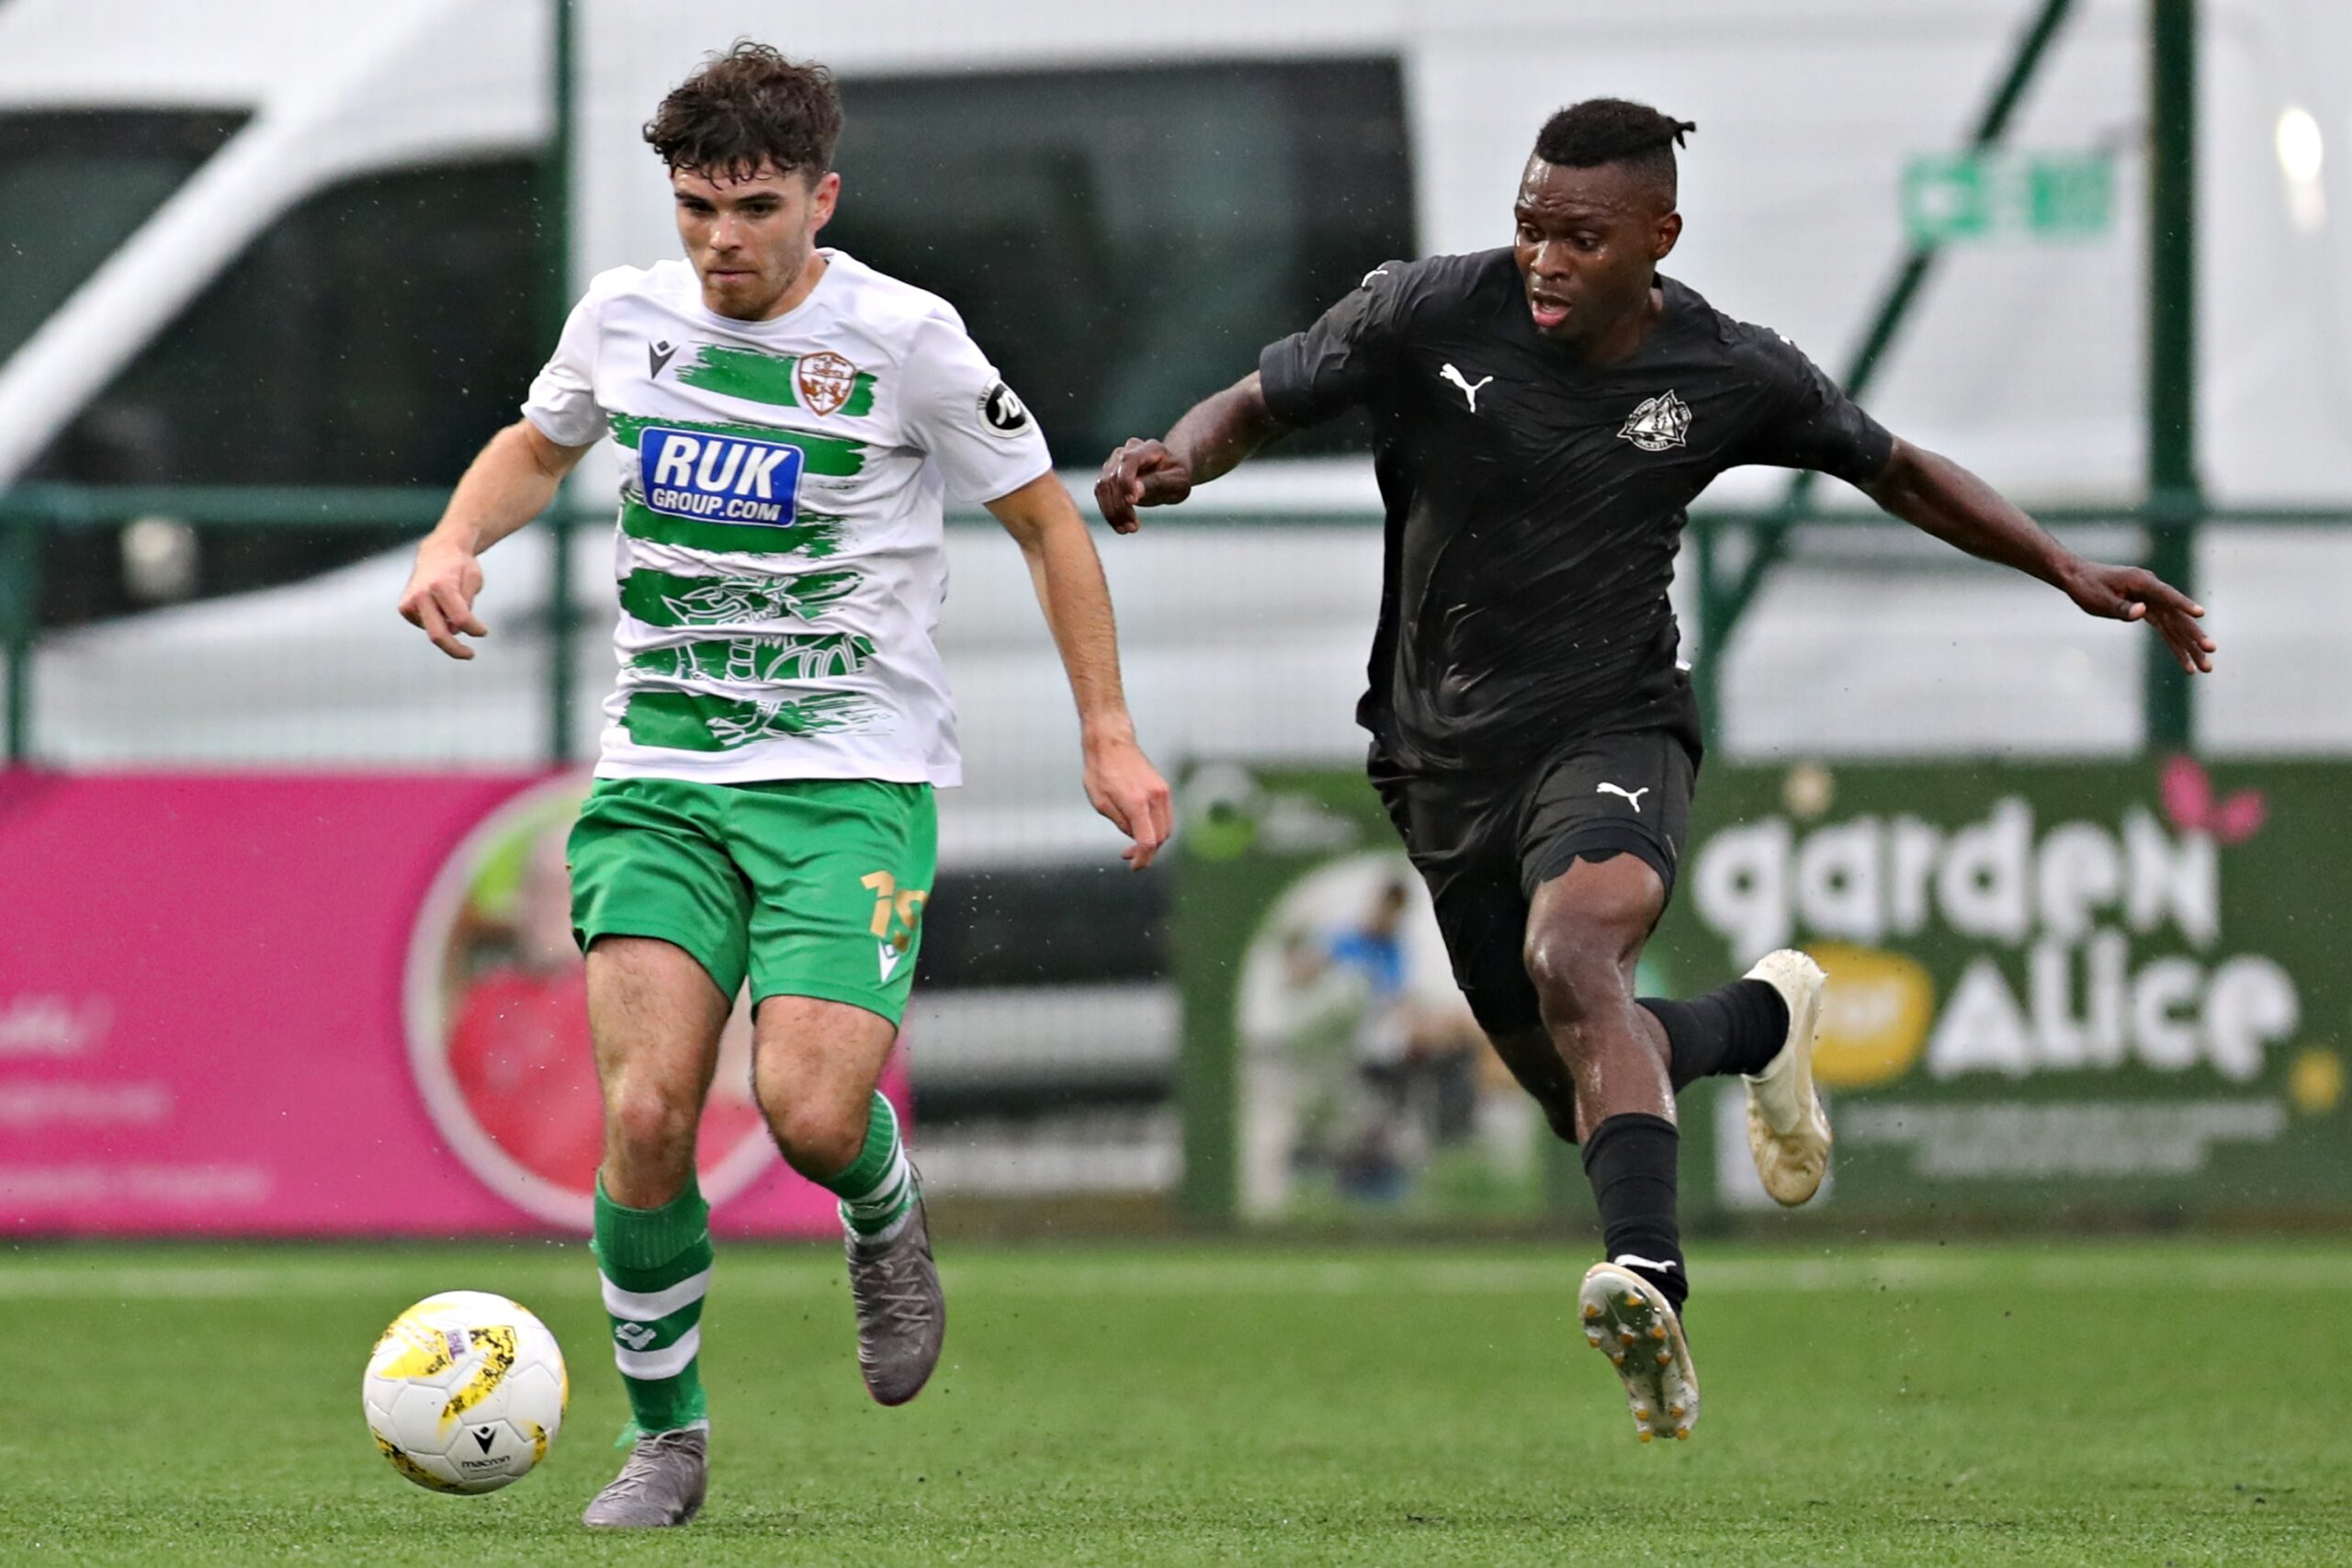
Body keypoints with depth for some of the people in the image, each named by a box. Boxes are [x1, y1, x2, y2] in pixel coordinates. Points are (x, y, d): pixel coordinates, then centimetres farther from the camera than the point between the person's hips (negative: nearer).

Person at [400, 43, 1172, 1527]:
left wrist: (1110, 733, 1)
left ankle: (887, 1217, 17)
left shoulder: (902, 341, -7)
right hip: (660, 778, 3)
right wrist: (456, 542, 6)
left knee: (808, 1109, -21)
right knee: (646, 1115, -13)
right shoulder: (625, 317, 4)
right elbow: (538, 445, 26)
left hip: (852, 784, -3)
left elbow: (1046, 517, 4)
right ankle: (667, 1435, 7)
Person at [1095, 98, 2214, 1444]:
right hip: (1445, 761, 3)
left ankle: (1653, 1283, -48)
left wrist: (2069, 572, 2)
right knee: (1581, 1088, 11)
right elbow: (1262, 404, -1)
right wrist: (1180, 458, -25)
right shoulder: (1428, 314, -9)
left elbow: (1897, 472, 9)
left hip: (1611, 733, -3)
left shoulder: (1729, 376, -7)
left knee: (1570, 959, -35)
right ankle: (1763, 1022, 44)